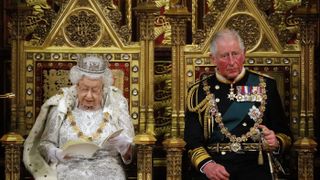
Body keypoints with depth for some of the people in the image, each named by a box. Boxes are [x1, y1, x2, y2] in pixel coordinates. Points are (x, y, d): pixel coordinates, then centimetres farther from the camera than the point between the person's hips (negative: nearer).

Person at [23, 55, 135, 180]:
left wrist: (123, 145, -16)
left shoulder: (116, 106, 8)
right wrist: (57, 154, -13)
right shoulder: (61, 106, 7)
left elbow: (129, 153, 7)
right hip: (68, 169, 0)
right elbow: (45, 144, 8)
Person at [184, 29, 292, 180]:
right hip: (213, 166, 0)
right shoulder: (199, 91, 10)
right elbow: (192, 140, 4)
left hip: (254, 166, 0)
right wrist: (206, 165, -15)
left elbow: (284, 134, 12)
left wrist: (276, 143, -10)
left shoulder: (265, 86, 12)